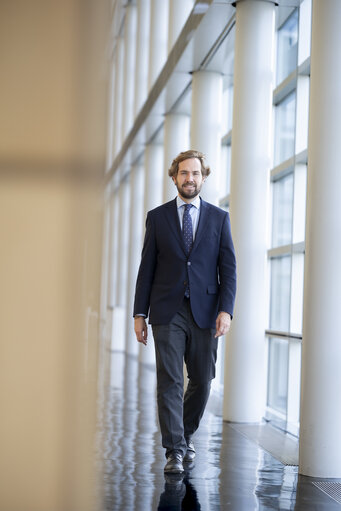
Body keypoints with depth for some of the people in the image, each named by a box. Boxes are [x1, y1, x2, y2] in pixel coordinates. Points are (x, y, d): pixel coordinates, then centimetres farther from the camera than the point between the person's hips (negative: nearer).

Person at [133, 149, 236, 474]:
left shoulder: (219, 218, 7)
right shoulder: (157, 217, 7)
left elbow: (228, 268, 3)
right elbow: (147, 267, 7)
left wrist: (226, 310, -9)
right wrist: (139, 313, 2)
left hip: (204, 313, 1)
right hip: (167, 313, -1)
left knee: (201, 381, 7)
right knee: (169, 382, -6)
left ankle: (185, 434, 30)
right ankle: (175, 451, -3)